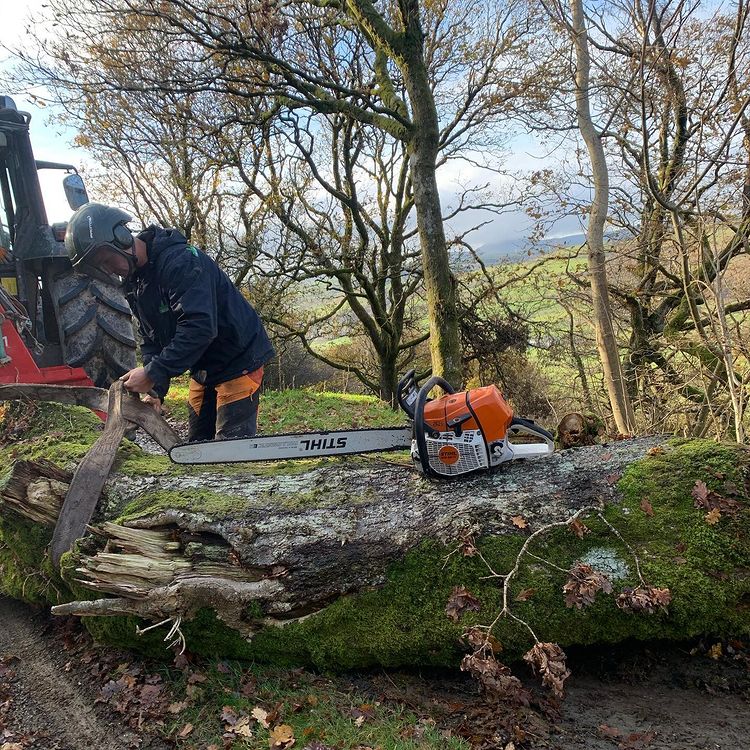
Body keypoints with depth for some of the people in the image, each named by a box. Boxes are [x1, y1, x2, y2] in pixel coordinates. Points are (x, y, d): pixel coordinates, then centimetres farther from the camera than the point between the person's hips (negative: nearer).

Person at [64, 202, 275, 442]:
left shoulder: (179, 260, -25)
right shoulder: (133, 281, 5)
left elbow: (199, 327, -34)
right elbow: (150, 339, 8)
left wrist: (152, 374, -29)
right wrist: (156, 390, -5)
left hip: (238, 362, -9)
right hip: (203, 370, 9)